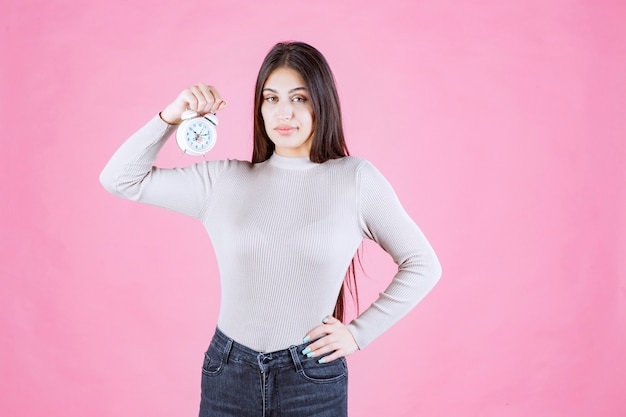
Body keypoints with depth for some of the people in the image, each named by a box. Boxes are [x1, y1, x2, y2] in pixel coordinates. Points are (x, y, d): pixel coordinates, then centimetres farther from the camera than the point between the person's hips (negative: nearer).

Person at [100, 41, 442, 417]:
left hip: (313, 378, -2)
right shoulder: (223, 181, 1)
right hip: (228, 375, 2)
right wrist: (172, 116, -7)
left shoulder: (355, 179, -6)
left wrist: (359, 332, -4)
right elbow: (120, 179, 5)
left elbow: (423, 265, 0)